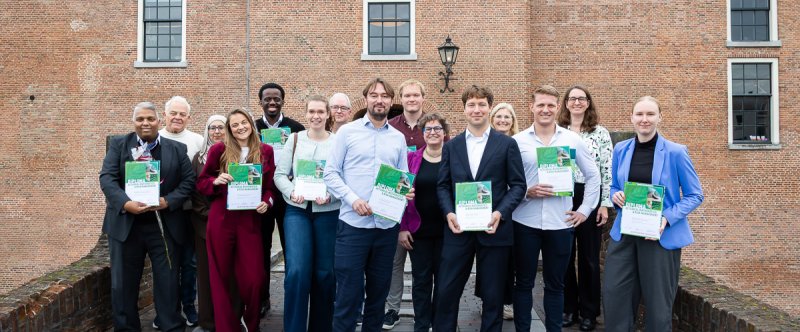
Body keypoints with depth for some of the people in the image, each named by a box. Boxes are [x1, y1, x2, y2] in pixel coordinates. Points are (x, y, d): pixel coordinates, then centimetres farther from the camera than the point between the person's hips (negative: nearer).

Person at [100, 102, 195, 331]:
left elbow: (188, 181, 2)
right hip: (125, 224, 1)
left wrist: (168, 201, -14)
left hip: (164, 225, 0)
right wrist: (125, 203, -21)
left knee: (168, 283, 5)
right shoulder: (118, 145, 4)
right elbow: (107, 178, -5)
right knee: (124, 283, 10)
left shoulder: (177, 149, 5)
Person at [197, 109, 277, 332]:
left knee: (253, 278, -2)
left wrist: (267, 202, -10)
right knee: (221, 277, 8)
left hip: (250, 220, 0)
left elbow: (271, 186, 9)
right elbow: (201, 182, 6)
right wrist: (216, 181, -14)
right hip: (221, 220, 0)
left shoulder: (265, 151, 6)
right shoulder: (218, 150, 1)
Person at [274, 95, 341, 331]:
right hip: (297, 210, 0)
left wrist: (330, 196, -19)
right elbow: (279, 174, 5)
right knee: (296, 271, -11)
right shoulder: (295, 139, 6)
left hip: (328, 213, 0)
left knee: (324, 273, 8)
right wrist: (291, 193, -13)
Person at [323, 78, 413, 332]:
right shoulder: (347, 131, 1)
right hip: (353, 223, -3)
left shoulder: (398, 138, 11)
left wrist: (406, 192, -9)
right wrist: (353, 199, -16)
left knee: (379, 289, 15)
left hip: (387, 225, 4)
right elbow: (330, 173, -3)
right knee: (348, 290, 0)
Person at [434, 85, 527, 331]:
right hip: (458, 229, 2)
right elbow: (442, 185, 9)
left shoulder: (507, 144, 3)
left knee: (493, 295, 9)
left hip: (494, 229, -1)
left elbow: (518, 185, 0)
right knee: (446, 292, 5)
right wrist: (449, 213, -9)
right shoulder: (451, 146, 10)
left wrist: (500, 213, -14)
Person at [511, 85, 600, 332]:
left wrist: (585, 210, 6)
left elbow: (593, 175, 11)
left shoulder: (572, 140, 3)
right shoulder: (517, 141, 0)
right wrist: (526, 192, -14)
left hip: (560, 223, 1)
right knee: (524, 283, 8)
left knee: (555, 285, 12)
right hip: (525, 222, -1)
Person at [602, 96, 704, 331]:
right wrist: (616, 197, -9)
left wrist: (667, 218, -19)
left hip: (662, 236, -3)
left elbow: (695, 195, -4)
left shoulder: (676, 152, -8)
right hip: (624, 233, 3)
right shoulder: (621, 150, 4)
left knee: (658, 303, 9)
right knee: (614, 296, 4)